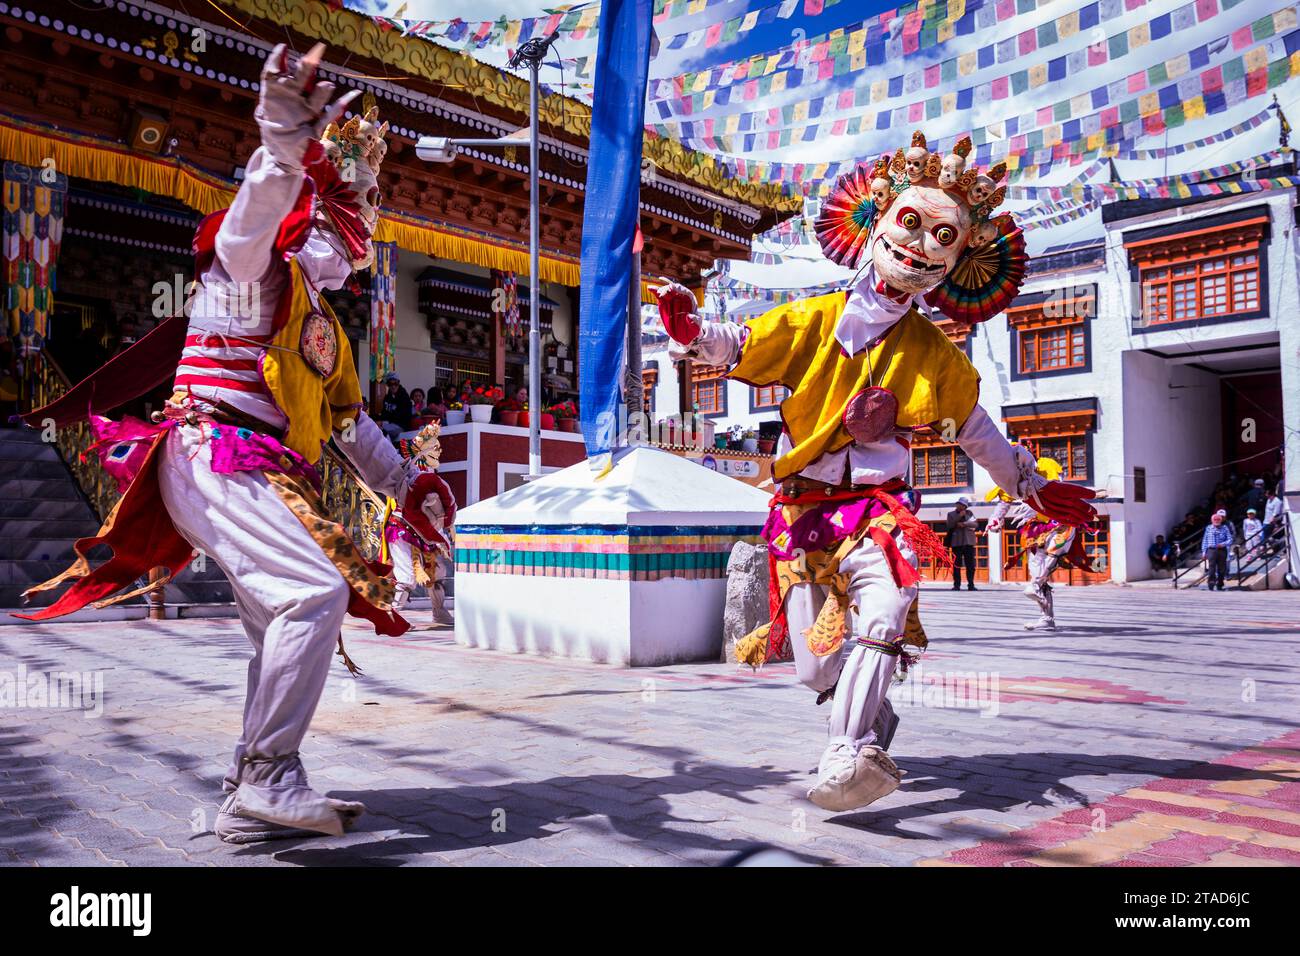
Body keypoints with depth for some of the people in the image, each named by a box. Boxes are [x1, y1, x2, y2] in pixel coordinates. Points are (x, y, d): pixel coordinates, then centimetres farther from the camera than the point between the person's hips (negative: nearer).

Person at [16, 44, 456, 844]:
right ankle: (270, 775, -19)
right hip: (216, 460, -9)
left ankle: (251, 802, 12)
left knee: (291, 633, 7)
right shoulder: (256, 270, 3)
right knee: (315, 592, -25)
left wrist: (409, 487, 25)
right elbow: (257, 212, -22)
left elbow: (350, 422, 29)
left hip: (267, 477, 9)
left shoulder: (321, 324, 26)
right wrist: (286, 139, -40)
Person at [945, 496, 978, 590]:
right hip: (956, 542, -1)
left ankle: (971, 584, 4)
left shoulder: (969, 513, 13)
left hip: (969, 542, 1)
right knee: (956, 565, -3)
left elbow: (976, 524, -1)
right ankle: (956, 585, 0)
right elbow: (950, 525, -6)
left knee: (970, 565, -1)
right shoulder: (951, 514, 11)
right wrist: (959, 516, -9)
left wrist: (964, 524, -13)